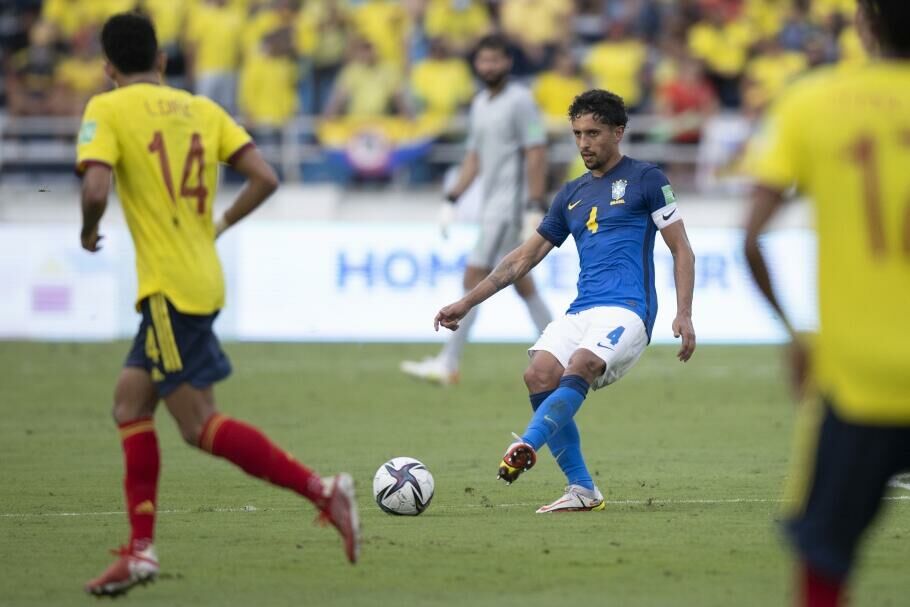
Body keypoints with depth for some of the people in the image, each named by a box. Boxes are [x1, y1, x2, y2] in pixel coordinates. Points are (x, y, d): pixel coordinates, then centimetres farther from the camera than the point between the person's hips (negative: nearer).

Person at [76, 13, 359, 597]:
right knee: (131, 400, 16)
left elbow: (95, 189, -19)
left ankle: (321, 489, -14)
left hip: (170, 288, -8)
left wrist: (88, 232, 2)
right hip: (204, 279, 8)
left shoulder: (107, 109, -4)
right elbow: (265, 178, 2)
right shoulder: (202, 109, 12)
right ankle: (140, 549, 13)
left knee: (200, 424, -5)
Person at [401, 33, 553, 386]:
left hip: (508, 204, -9)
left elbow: (536, 155, -15)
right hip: (491, 205, 9)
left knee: (474, 280, -11)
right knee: (520, 281, 13)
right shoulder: (480, 103, 15)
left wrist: (537, 206, -20)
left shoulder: (520, 101, -10)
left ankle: (448, 364, -13)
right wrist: (452, 200, 16)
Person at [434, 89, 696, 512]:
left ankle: (526, 447, -49)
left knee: (580, 365, -33)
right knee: (539, 374, -19)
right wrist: (466, 304, 21)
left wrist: (684, 315, -9)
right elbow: (524, 258, 25)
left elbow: (681, 250, 3)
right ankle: (582, 491, -14)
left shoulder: (644, 179, 5)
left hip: (627, 311, -6)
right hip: (580, 312, 6)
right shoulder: (572, 194, 21)